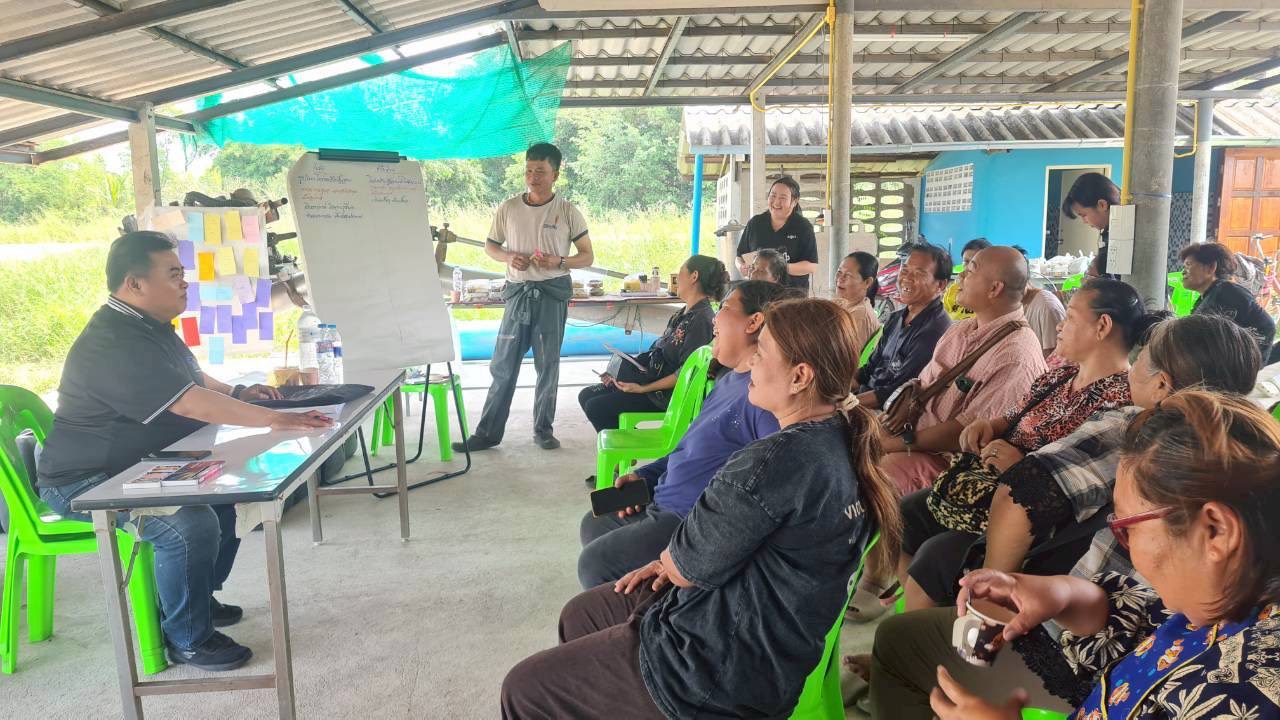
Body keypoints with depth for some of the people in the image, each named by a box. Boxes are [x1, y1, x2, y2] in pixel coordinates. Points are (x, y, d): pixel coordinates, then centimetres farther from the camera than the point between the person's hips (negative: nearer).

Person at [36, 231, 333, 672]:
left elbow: (191, 379, 24)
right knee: (190, 525, -29)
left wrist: (236, 393, 7)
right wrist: (275, 419, -38)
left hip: (137, 469, 11)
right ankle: (188, 640, -9)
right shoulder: (114, 344, -27)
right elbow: (192, 403, -36)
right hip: (87, 483, -11)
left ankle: (197, 600, 24)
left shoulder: (150, 326, 8)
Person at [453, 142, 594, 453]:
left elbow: (587, 257, 2)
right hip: (518, 292, 1)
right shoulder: (508, 209, 3)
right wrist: (509, 257, -8)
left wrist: (560, 261, -17)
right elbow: (490, 246, 13)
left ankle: (543, 429, 19)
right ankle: (488, 432, 9)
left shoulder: (568, 212, -2)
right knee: (503, 364, 2)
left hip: (553, 293, -1)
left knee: (548, 364, 6)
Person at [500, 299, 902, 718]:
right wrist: (677, 558, 2)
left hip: (725, 668, -9)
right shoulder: (842, 434, -2)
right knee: (580, 615, 25)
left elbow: (685, 567, -18)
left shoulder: (774, 463, -31)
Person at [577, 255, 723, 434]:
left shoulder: (702, 320, -18)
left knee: (596, 407, -16)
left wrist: (642, 389, -21)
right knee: (586, 395, 7)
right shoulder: (683, 315, 13)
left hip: (666, 393, -10)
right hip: (649, 377, 10)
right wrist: (618, 373, 6)